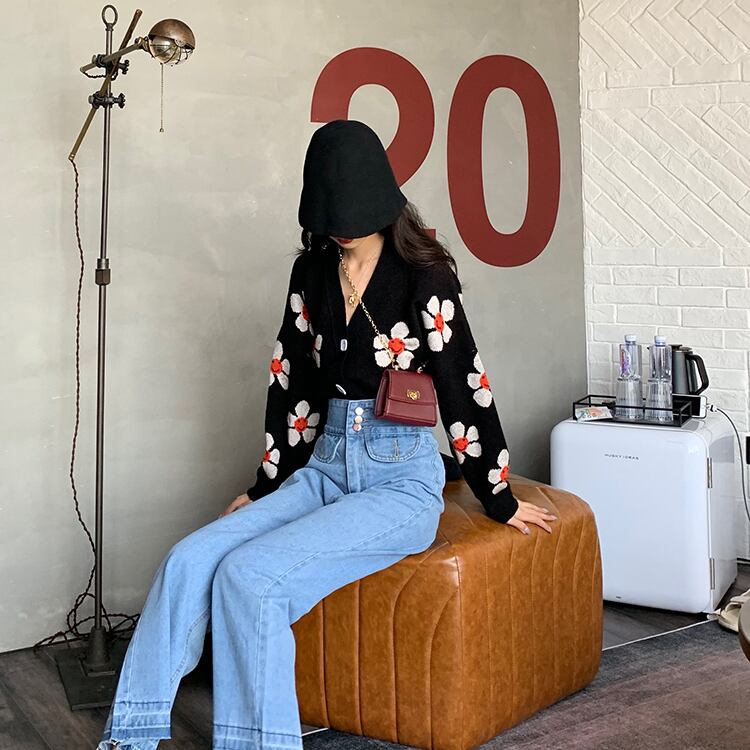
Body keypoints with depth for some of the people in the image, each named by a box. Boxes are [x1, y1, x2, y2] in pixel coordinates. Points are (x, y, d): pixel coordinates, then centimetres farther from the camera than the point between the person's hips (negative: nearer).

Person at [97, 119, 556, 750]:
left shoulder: (424, 274, -9)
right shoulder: (312, 270, 8)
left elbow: (464, 385, -4)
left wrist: (501, 501, 3)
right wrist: (268, 485, 19)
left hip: (402, 480, -5)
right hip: (325, 467, 6)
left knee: (248, 575, -26)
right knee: (188, 561, -17)